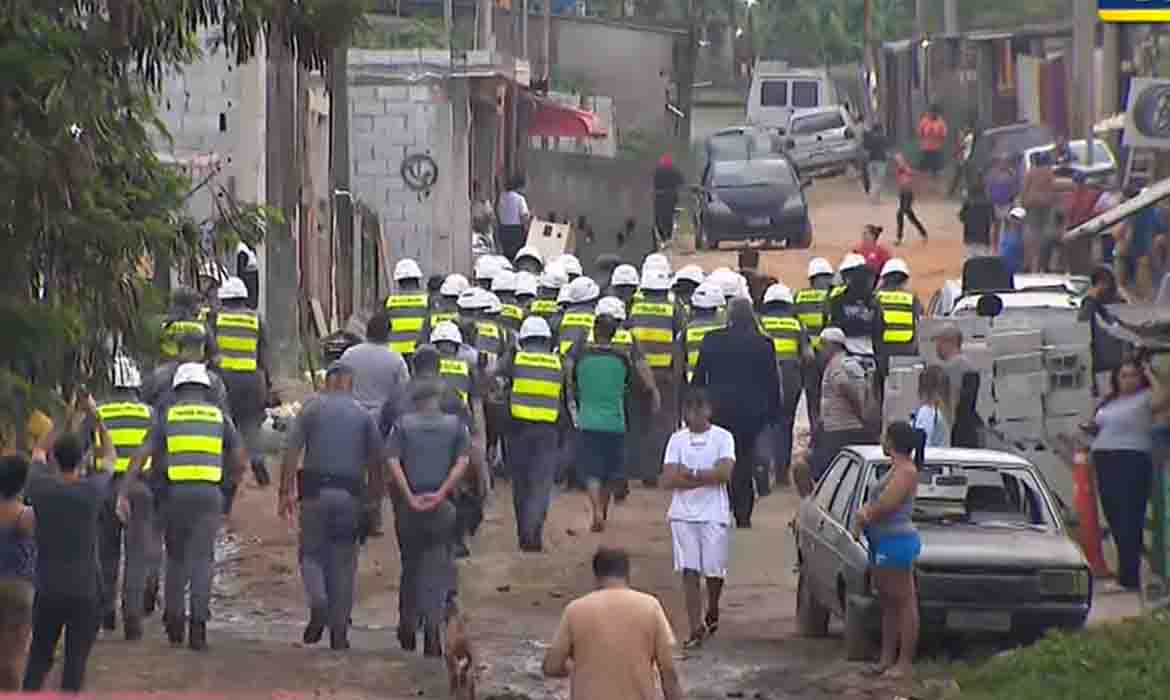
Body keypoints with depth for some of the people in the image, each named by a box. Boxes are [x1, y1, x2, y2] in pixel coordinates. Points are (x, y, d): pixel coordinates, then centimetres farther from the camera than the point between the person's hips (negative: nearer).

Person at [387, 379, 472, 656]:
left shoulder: (403, 425, 4)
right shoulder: (456, 425, 4)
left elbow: (393, 462, -7)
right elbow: (462, 463, -7)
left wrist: (409, 497, -11)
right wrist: (441, 494, -10)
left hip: (409, 505, 1)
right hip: (443, 507, -1)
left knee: (410, 564, 16)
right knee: (438, 569, 1)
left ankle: (408, 626, 21)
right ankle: (432, 624, -14)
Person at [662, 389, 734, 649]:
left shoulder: (723, 438, 1)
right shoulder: (677, 440, 7)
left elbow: (725, 472, -12)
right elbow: (669, 479, -3)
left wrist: (689, 474, -9)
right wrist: (706, 478, -11)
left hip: (714, 515, -1)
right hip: (683, 515, 1)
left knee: (714, 570, 3)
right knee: (689, 571, -6)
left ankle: (712, 612, 33)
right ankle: (696, 628, -4)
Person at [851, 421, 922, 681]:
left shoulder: (905, 471, -14)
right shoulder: (896, 468, 17)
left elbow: (885, 506, -22)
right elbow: (874, 504, 21)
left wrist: (864, 515, -2)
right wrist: (863, 515, -1)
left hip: (896, 541, -11)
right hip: (882, 542, 11)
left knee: (904, 601, -7)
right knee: (887, 602, 15)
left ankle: (905, 662, -6)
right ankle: (887, 658, 21)